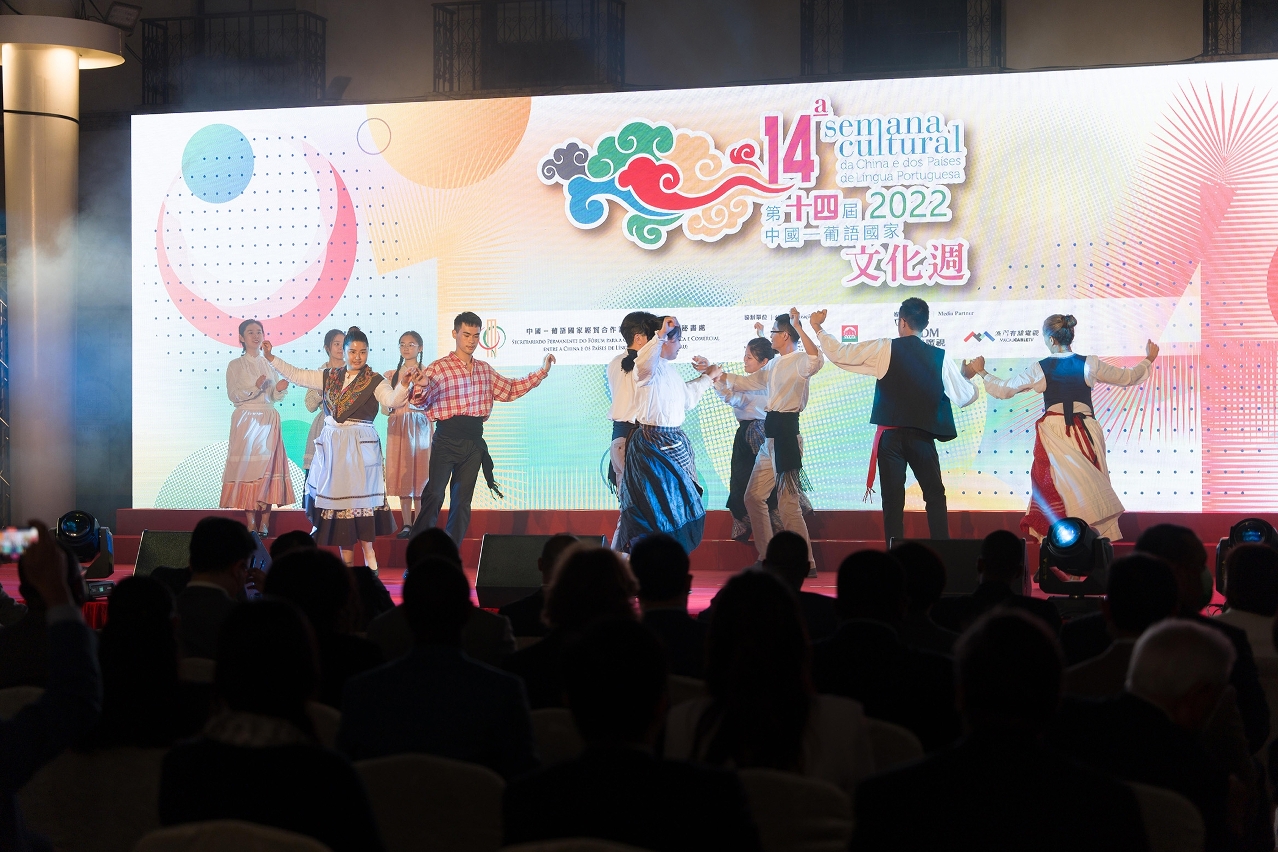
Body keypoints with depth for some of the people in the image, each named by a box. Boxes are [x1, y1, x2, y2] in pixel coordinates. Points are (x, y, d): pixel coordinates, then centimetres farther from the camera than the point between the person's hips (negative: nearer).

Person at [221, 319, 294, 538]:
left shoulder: (269, 364, 13)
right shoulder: (235, 366, 3)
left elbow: (274, 396, 12)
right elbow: (233, 395, -6)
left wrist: (279, 389, -9)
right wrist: (255, 388, -18)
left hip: (268, 420, 3)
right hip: (246, 419, -3)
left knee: (269, 467, -3)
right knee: (247, 467, -6)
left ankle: (265, 523, -2)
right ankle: (251, 523, -4)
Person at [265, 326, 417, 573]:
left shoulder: (374, 381, -2)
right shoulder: (329, 377, 11)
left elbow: (392, 400, -18)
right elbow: (296, 375, 17)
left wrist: (403, 386, -37)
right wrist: (271, 358, 13)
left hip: (360, 446, -5)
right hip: (332, 446, 5)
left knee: (359, 496, -10)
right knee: (336, 497, 3)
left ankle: (369, 556, -3)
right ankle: (347, 559, 8)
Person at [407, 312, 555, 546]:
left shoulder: (485, 370, 14)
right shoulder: (438, 368, -3)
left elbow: (510, 390, 22)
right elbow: (421, 403, -8)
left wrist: (542, 372, 18)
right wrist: (421, 387, -30)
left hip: (473, 442, 5)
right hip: (446, 440, -5)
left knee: (462, 500, 7)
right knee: (434, 496, -13)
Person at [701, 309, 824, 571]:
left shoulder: (799, 360, -9)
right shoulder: (774, 365, 20)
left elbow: (816, 361, -33)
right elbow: (744, 382, 27)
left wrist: (799, 328, -37)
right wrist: (715, 373, 18)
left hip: (786, 435, -10)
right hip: (770, 436, 10)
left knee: (787, 503, -10)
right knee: (754, 496, 13)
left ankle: (805, 564, -5)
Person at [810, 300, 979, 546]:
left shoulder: (884, 350, -5)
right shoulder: (940, 357, 1)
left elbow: (838, 352, -3)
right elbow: (965, 397, 8)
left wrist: (818, 328, 13)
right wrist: (969, 376, 30)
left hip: (891, 434, -1)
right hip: (923, 435, 1)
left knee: (893, 497, 2)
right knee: (935, 495, 11)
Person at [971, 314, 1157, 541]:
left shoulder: (1039, 369, -6)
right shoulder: (1089, 364, -3)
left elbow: (1003, 389, 1)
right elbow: (1127, 377, 9)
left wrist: (982, 372, 18)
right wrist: (1149, 360, 26)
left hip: (1054, 434, -1)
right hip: (1085, 434, 1)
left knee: (1053, 488, 5)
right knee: (1092, 487, 8)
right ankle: (1102, 534, 9)